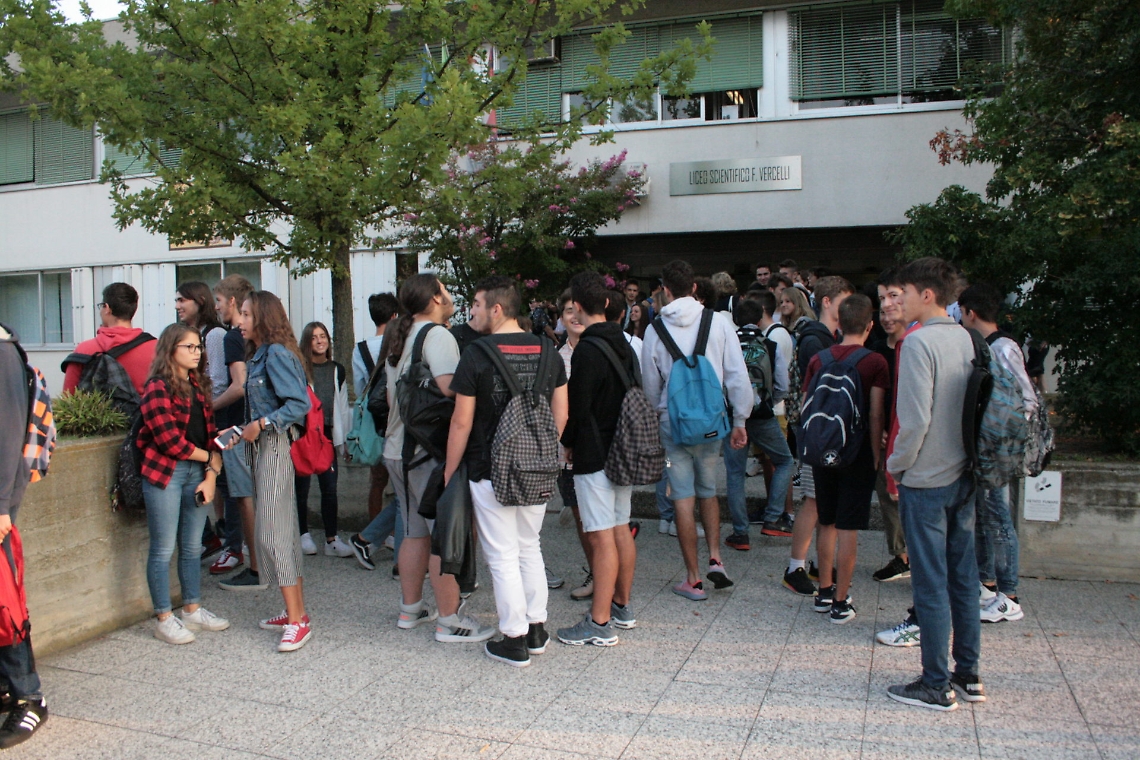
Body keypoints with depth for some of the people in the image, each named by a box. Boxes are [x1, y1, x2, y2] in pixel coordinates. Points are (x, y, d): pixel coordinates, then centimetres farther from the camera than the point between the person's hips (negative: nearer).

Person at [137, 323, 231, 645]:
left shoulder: (198, 386, 12)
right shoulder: (158, 388, -10)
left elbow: (210, 432, 9)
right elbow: (170, 440, -15)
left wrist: (211, 475, -2)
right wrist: (210, 458, -5)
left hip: (197, 473, 7)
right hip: (165, 473, -7)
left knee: (192, 546, 14)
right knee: (163, 549, 3)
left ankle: (193, 610, 26)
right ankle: (164, 619, 12)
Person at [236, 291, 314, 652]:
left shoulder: (277, 354, -13)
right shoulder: (258, 355, 16)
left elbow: (300, 403, -21)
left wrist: (262, 424, -22)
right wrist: (243, 431, 5)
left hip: (276, 447, -10)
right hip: (261, 447, 10)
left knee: (272, 532, -10)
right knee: (283, 532, 12)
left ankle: (298, 622, -6)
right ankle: (295, 612, 20)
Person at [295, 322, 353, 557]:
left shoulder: (337, 370, 10)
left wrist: (345, 440, 13)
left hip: (327, 434, 3)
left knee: (330, 488, 2)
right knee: (302, 487, 5)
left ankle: (332, 539, 7)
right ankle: (304, 535, 19)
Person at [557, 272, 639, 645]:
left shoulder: (587, 350, -17)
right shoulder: (624, 345, 10)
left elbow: (578, 406, -17)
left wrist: (567, 442, 0)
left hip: (594, 456, -9)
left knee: (602, 537, -6)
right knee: (621, 529, 16)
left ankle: (600, 623, 0)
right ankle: (622, 607, 28)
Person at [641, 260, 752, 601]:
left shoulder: (655, 330, -4)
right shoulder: (718, 322, -5)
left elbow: (650, 386, 5)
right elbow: (738, 376, -5)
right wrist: (740, 421, 5)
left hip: (673, 420, -1)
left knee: (683, 498, 5)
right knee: (708, 490, 21)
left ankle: (693, 579, 11)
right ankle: (715, 558, 11)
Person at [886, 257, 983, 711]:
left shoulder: (920, 342, -17)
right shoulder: (966, 339, 6)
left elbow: (915, 419, -21)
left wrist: (896, 465, -7)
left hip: (925, 481, -7)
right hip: (963, 477, 8)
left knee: (931, 584, 1)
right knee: (963, 578, 14)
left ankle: (937, 686, 11)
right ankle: (968, 676, 25)